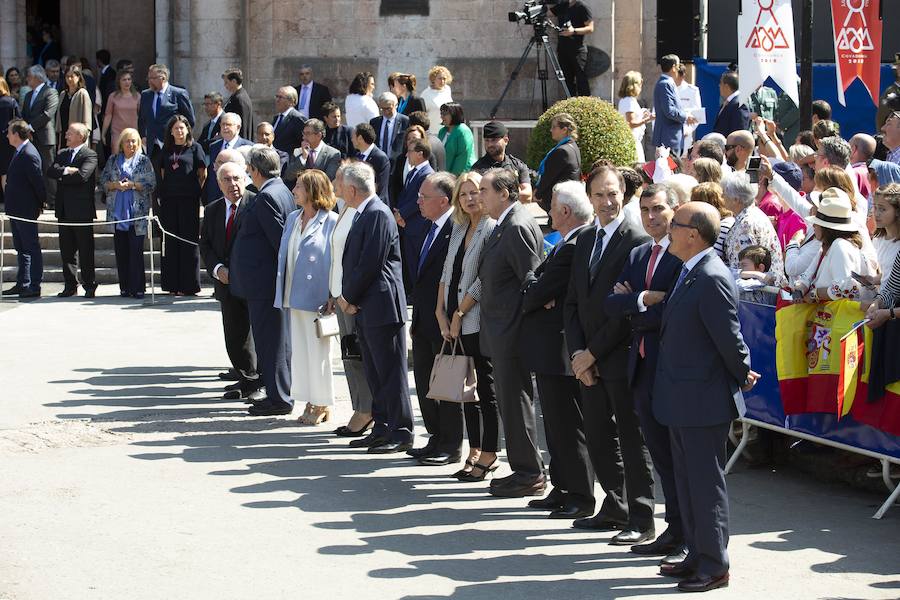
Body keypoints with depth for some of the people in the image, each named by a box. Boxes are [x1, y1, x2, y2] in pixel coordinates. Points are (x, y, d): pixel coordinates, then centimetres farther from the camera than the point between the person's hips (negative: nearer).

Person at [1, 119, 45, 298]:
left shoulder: (29, 155, -20)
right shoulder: (19, 152, 11)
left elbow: (38, 181, -19)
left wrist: (42, 203, -10)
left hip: (26, 210, -10)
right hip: (16, 209, 10)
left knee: (31, 248, -3)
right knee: (21, 248, 15)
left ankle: (34, 287, 1)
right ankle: (22, 284, 22)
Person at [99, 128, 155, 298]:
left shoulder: (144, 161, 5)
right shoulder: (113, 160, 13)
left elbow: (151, 184, -1)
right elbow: (103, 181, 10)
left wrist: (132, 185, -12)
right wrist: (116, 185, -9)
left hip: (137, 210, -3)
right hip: (117, 210, 3)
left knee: (136, 250, -6)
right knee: (121, 250, 3)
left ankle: (137, 288, -2)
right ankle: (125, 287, 9)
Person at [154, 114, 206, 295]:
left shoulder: (195, 148, 3)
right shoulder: (165, 150, 13)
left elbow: (203, 173, 3)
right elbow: (161, 173, 19)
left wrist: (198, 191, -1)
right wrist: (161, 194, 9)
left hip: (189, 199, -4)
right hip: (169, 199, 4)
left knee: (188, 240, -3)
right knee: (170, 241, 2)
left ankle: (188, 285, -1)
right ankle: (172, 285, 6)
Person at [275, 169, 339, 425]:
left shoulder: (331, 222, -11)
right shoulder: (293, 219, 12)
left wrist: (332, 298, -16)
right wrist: (283, 293, 11)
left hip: (317, 298, -7)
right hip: (294, 296, 7)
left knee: (317, 351, -1)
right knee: (299, 349, 10)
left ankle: (322, 404, 10)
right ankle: (311, 402, 18)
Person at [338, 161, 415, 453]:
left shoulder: (378, 215, -16)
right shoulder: (364, 214, 15)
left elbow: (369, 264, -20)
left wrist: (348, 296, -9)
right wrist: (347, 296, 4)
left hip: (381, 306, -10)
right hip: (366, 308, 10)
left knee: (391, 374, -4)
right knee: (375, 373, 15)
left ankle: (401, 434, 1)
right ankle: (382, 429, 22)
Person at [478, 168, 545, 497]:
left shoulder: (518, 228, -18)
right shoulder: (504, 226, 13)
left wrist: (523, 326, -16)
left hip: (511, 332, -10)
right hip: (501, 333, 10)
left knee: (516, 401, -4)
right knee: (510, 401, 14)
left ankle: (529, 474, 3)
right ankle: (527, 469, 21)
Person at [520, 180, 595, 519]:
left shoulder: (575, 247, -20)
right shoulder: (566, 245, 13)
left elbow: (538, 292, -18)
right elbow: (533, 282, 9)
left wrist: (532, 299, 2)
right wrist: (540, 296, -10)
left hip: (558, 348, -10)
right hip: (550, 347, 10)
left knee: (568, 424, -4)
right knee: (556, 423, 16)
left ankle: (581, 496, 2)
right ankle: (563, 488, 23)